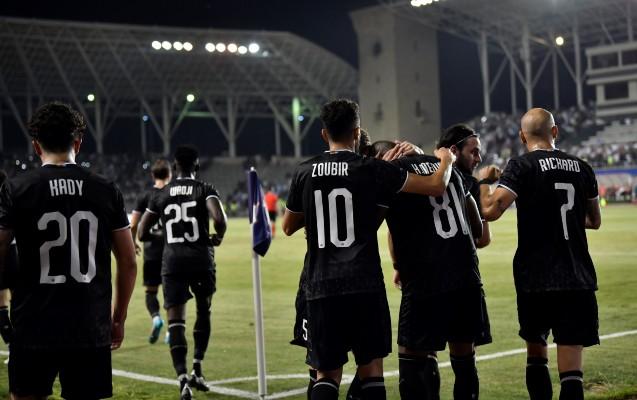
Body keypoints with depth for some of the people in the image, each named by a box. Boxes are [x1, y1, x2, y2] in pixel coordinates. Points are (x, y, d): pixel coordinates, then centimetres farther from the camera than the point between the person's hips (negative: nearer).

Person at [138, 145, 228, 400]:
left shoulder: (160, 195, 9)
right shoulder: (205, 190, 0)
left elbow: (142, 234, 10)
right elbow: (219, 219, -18)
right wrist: (218, 237, 2)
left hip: (173, 261, 1)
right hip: (201, 259, -1)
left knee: (176, 319, -2)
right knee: (203, 312, 21)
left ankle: (182, 377, -18)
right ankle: (197, 370, 21)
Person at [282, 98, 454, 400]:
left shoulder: (305, 172, 6)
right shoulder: (371, 169, -3)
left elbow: (288, 227, 18)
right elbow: (436, 186, -1)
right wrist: (446, 160, 19)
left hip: (321, 287, 3)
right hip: (364, 284, -2)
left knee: (327, 374, 9)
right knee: (371, 368, 7)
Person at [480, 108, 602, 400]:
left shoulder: (522, 166, -6)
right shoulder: (581, 168, 9)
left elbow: (490, 210, -18)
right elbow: (594, 221, 21)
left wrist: (484, 181, 2)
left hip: (535, 278, -2)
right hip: (578, 279, 3)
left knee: (536, 352, 18)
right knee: (571, 369, -2)